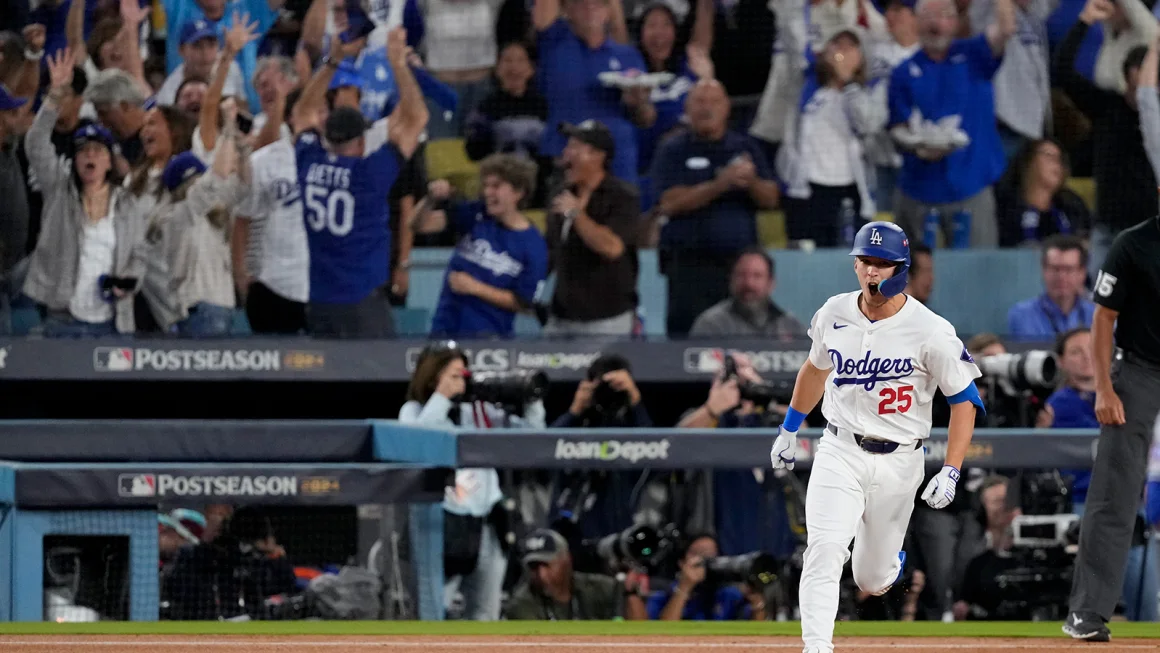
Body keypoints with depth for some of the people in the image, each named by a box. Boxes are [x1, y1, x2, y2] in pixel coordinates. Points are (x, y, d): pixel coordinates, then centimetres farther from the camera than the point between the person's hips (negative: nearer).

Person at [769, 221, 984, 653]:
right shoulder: (834, 314, -2)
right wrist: (789, 429, 25)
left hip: (898, 461, -2)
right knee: (825, 548, -21)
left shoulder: (931, 332, -14)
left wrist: (950, 473, -15)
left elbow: (964, 400, -8)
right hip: (839, 452, 2)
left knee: (873, 581, 9)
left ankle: (892, 559, 46)